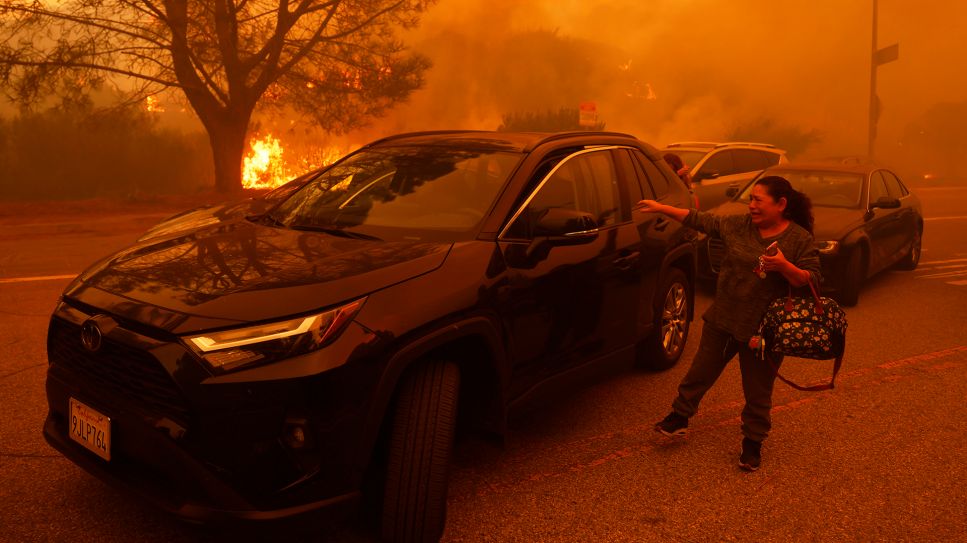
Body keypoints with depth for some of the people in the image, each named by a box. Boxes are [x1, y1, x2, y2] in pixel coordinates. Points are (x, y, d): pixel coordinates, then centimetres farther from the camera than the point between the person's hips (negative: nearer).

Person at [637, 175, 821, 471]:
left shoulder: (800, 239, -9)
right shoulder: (738, 225, 0)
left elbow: (813, 281, -11)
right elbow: (700, 220, 6)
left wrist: (784, 266, -29)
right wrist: (661, 208, 2)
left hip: (763, 329, -3)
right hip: (722, 319, 4)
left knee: (758, 392, 10)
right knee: (701, 371, 15)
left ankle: (753, 443, 28)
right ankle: (680, 416, 33)